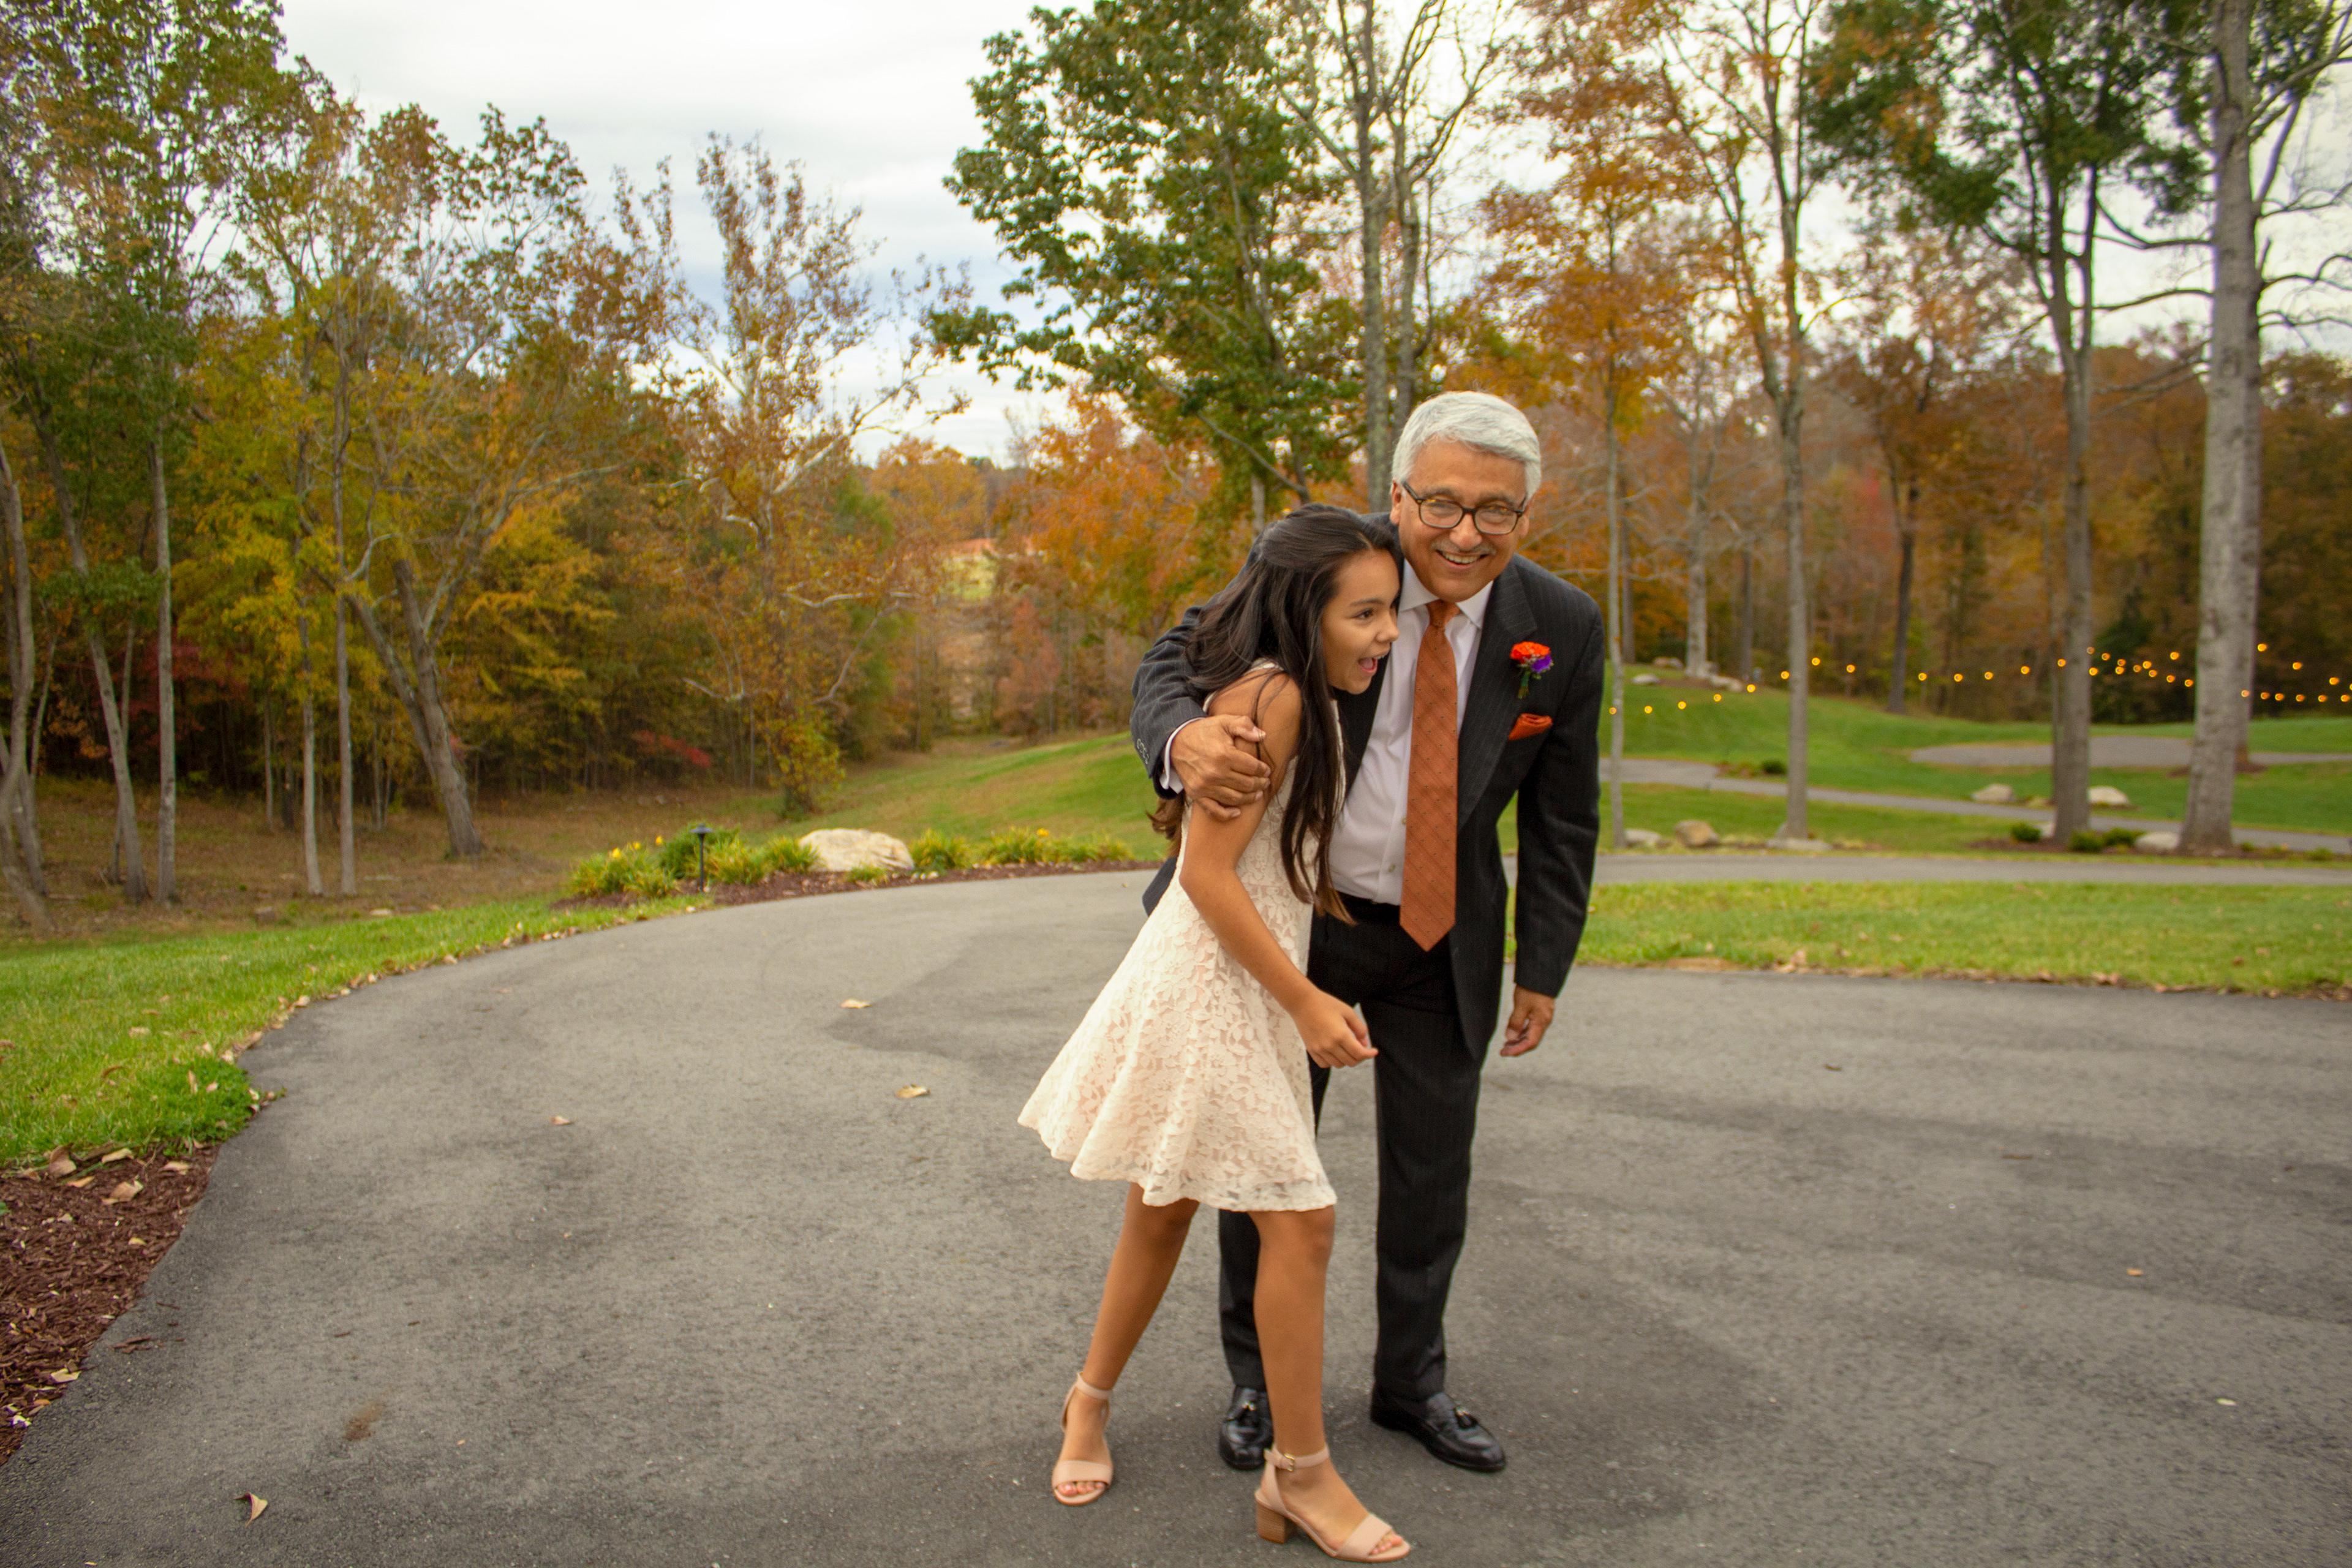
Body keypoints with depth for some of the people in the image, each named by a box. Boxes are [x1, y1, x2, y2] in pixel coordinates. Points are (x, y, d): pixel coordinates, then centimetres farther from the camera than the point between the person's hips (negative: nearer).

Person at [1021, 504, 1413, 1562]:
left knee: (1165, 1214, 19)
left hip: (1247, 988, 10)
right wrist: (1308, 1000, -18)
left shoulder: (1310, 705, 13)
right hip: (1209, 988, -10)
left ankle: (1090, 1405, 37)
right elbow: (1207, 872, -21)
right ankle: (1301, 1476, 11)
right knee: (1300, 1219, -4)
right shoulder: (1269, 696, -18)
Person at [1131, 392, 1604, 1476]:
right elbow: (1182, 653, -12)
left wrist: (1543, 967, 1)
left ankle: (1411, 1383, 35)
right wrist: (1184, 738, -36)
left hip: (1442, 937, 2)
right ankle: (1257, 1381, 32)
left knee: (1432, 1171, 12)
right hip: (1297, 917, -1)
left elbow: (1561, 817, -1)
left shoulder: (1562, 629, -10)